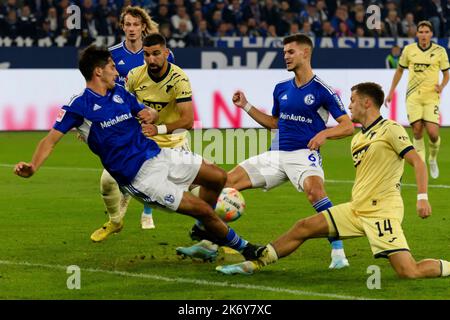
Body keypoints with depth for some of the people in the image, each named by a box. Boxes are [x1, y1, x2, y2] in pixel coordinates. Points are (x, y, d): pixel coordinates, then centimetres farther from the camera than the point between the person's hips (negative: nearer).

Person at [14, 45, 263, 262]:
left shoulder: (120, 92, 10)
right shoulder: (79, 105, -11)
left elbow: (145, 113, 22)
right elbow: (51, 139, -16)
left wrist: (151, 115, -5)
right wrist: (32, 167, -34)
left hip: (157, 154, 8)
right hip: (139, 176, -8)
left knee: (217, 177, 9)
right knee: (203, 209, -10)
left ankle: (202, 230, 28)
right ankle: (241, 247, 11)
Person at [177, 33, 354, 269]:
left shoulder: (322, 91, -6)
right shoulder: (281, 89, 13)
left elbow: (348, 126, -7)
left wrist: (324, 134, -25)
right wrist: (246, 106, 18)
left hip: (304, 154, -7)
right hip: (276, 154, 7)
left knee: (314, 189, -37)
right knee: (227, 182, 3)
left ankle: (338, 252, -32)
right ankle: (209, 242, 14)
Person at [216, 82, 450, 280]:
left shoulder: (390, 130, -8)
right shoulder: (357, 139, 18)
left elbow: (417, 162, -14)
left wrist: (422, 197, -24)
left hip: (383, 212, -8)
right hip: (356, 209, 8)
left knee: (409, 272, -19)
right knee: (304, 227, 4)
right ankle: (254, 263, 12)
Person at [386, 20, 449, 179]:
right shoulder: (409, 50, 4)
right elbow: (399, 71, 17)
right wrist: (391, 92, 16)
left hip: (431, 97, -1)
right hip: (413, 96, 1)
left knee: (433, 133, -11)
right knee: (417, 130, -10)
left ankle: (433, 159, 17)